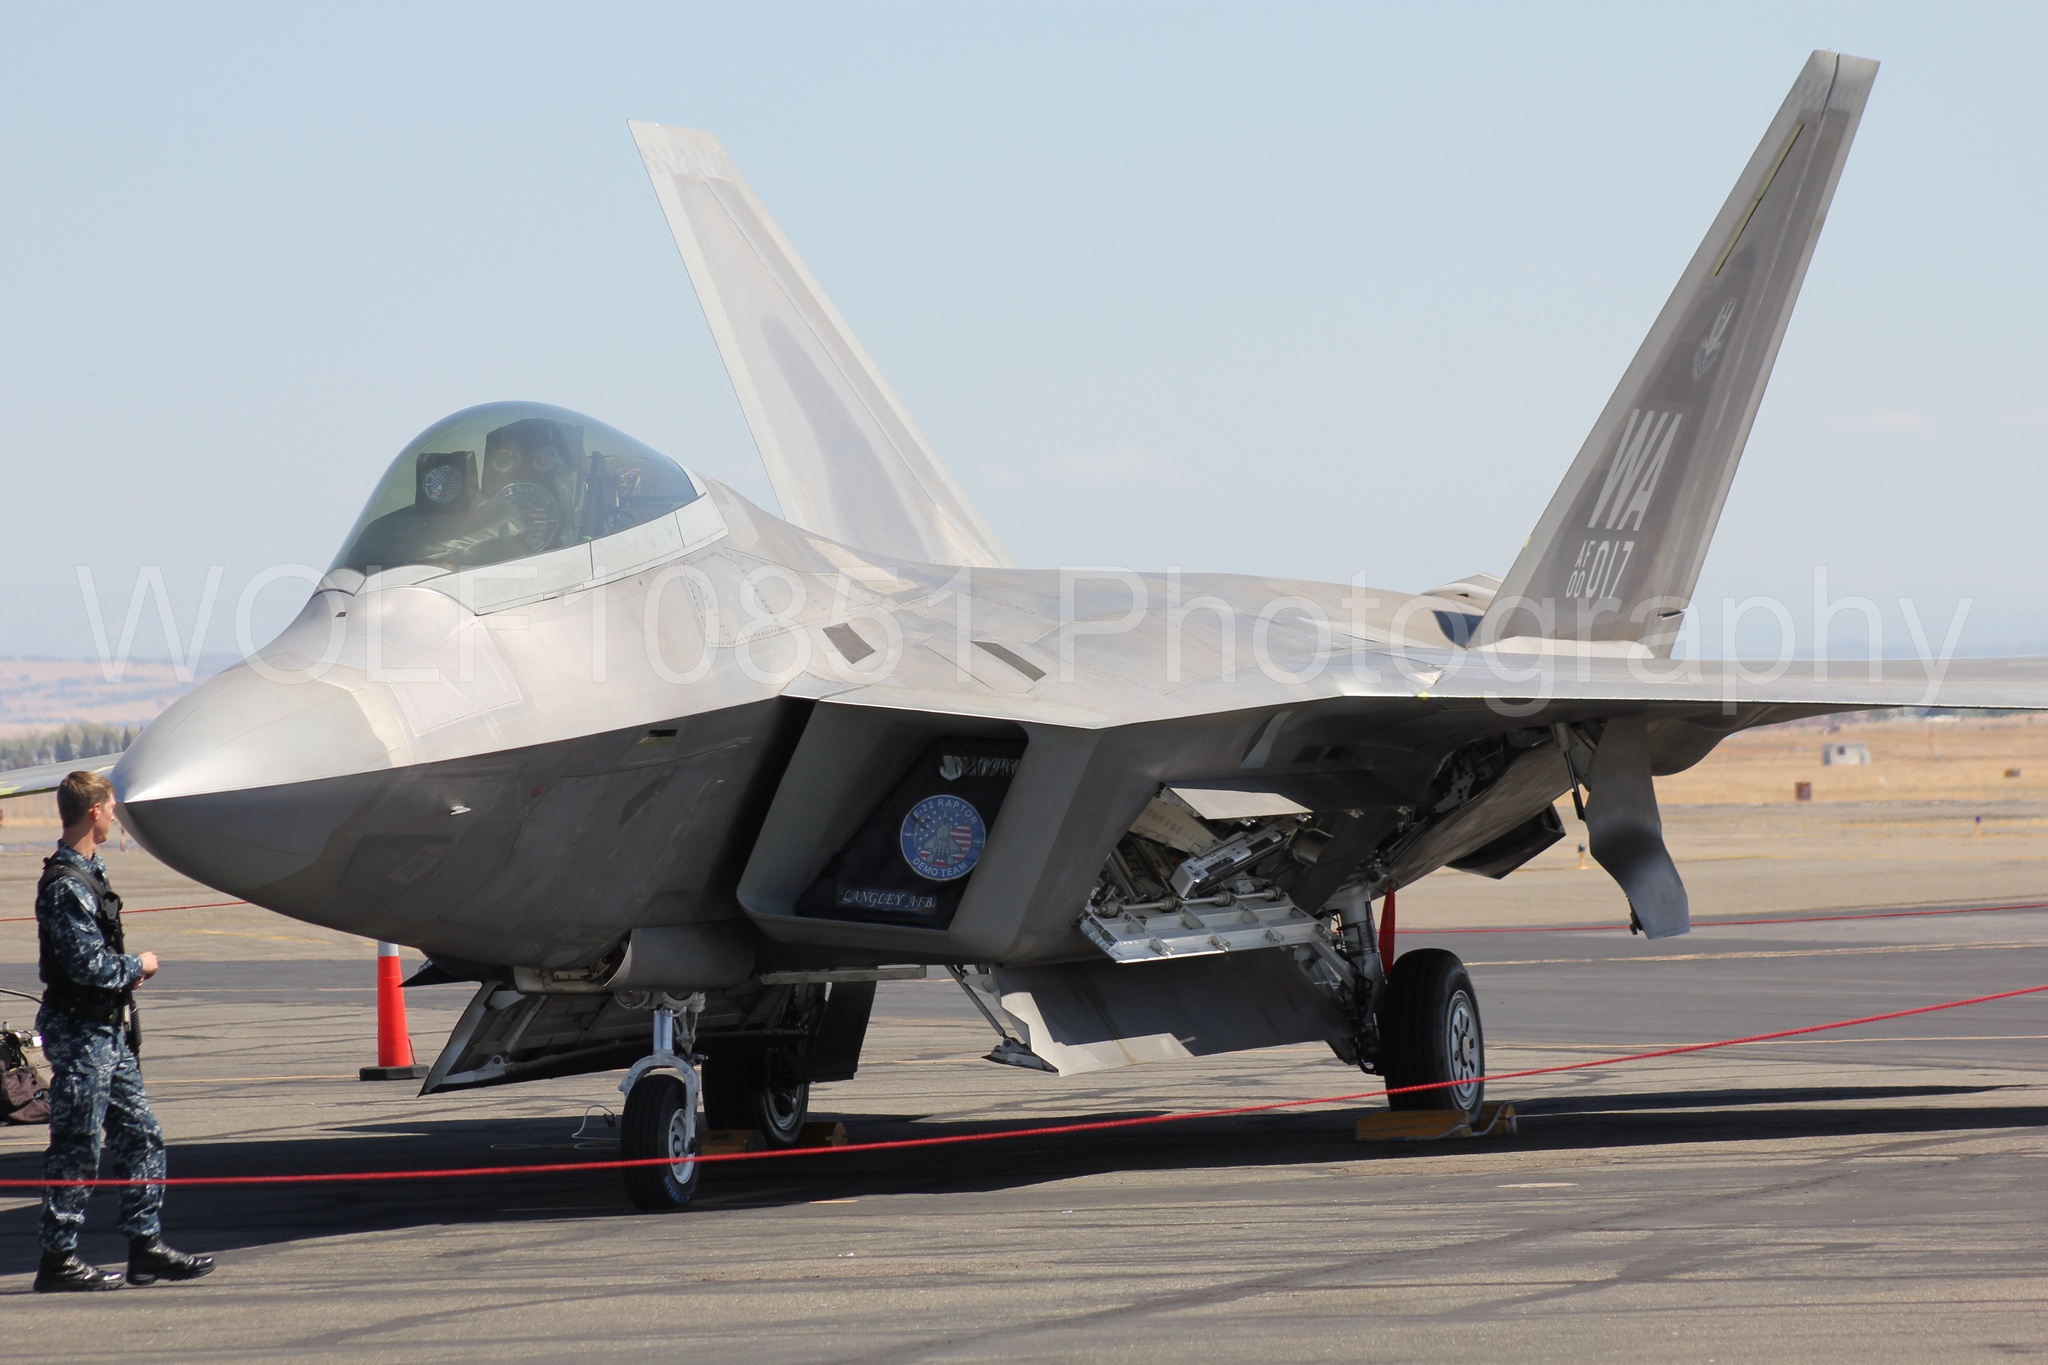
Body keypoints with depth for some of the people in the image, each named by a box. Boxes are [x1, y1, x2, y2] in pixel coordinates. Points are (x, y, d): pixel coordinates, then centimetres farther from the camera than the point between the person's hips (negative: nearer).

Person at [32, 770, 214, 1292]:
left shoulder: (86, 874, 14)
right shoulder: (66, 885, -19)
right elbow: (88, 965, -23)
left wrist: (125, 970, 7)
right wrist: (137, 966, -8)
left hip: (108, 1031, 10)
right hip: (80, 1030, -10)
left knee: (140, 1135, 10)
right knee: (76, 1147, -3)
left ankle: (146, 1246, 14)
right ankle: (58, 1259, 4)